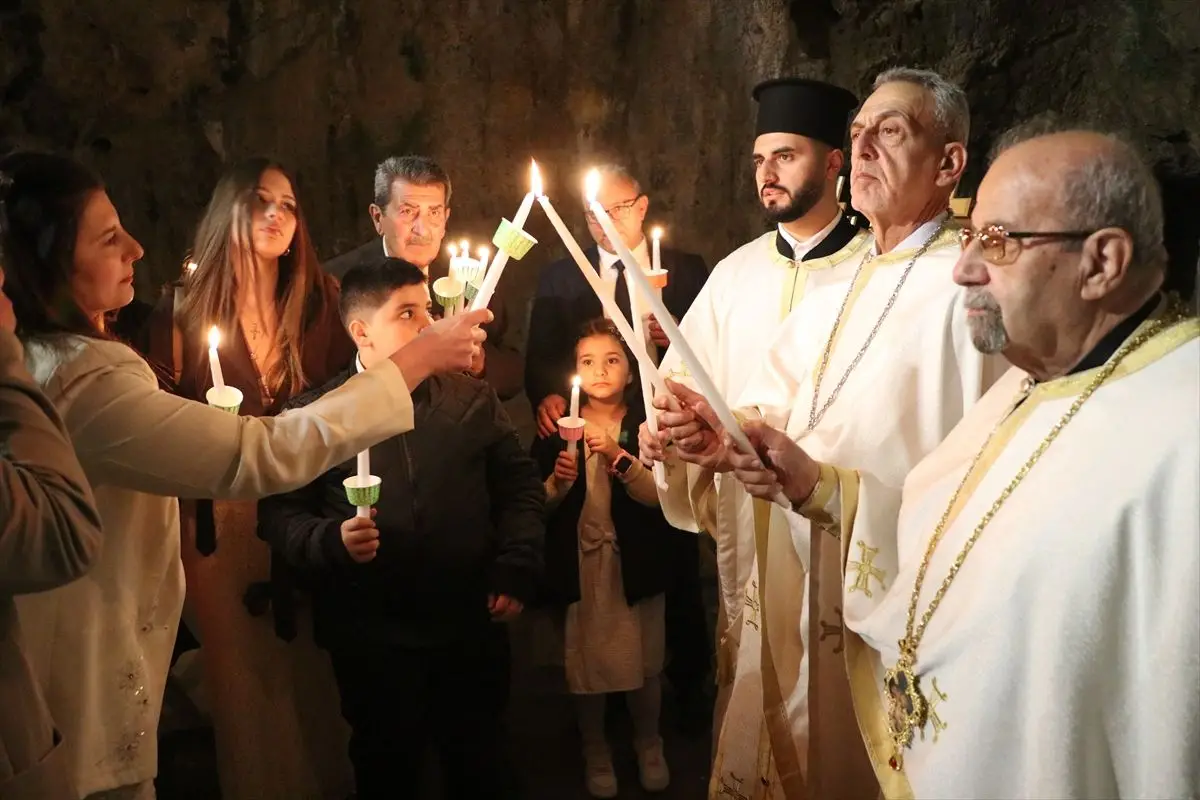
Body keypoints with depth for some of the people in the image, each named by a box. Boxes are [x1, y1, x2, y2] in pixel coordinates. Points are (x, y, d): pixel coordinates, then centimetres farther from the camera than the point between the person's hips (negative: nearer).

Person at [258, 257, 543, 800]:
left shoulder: (473, 399, 6)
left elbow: (521, 486, 7)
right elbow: (279, 513, -6)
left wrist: (515, 571, -2)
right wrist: (331, 540, -24)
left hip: (472, 629, 2)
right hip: (372, 639, -2)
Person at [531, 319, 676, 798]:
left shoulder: (646, 426, 0)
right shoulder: (556, 428, 1)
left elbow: (661, 495, -11)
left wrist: (619, 459, -24)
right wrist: (558, 482, -19)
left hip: (636, 567, 0)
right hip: (577, 566, 1)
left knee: (644, 666, 7)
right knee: (584, 665, 8)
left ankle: (648, 746, 33)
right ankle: (595, 751, 32)